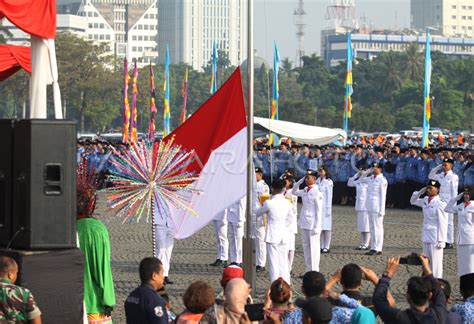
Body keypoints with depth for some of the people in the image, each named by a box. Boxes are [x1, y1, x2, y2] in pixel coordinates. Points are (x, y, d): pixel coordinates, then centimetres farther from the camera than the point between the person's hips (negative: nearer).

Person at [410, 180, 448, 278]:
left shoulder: (440, 203, -14)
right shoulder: (425, 201, 8)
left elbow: (442, 223, -15)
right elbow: (413, 201, 25)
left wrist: (441, 241, -16)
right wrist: (420, 192, 6)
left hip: (435, 237, -8)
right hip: (426, 236, 8)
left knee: (435, 262, -3)